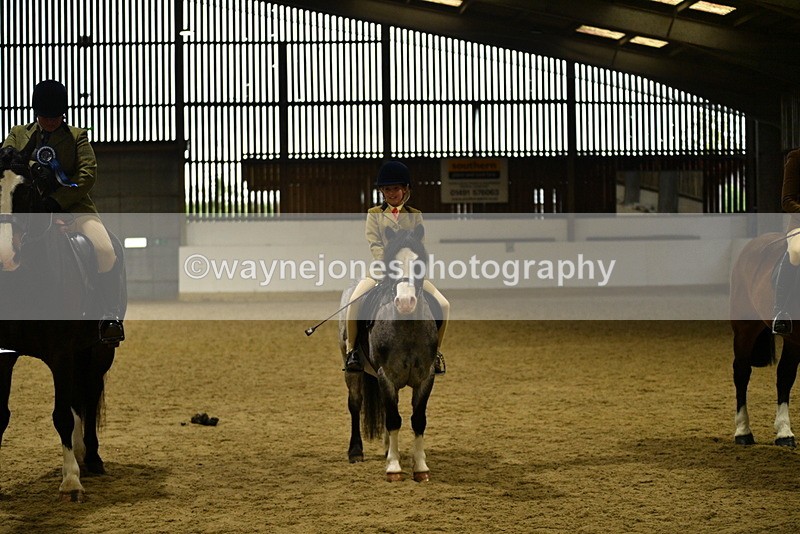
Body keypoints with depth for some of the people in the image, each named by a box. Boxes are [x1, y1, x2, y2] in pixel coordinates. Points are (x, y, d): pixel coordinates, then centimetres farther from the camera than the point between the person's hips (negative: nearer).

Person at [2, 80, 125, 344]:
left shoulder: (77, 136, 10)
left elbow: (87, 173, -3)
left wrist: (57, 201, -18)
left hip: (71, 208, -2)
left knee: (104, 250, -27)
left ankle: (111, 317, -20)